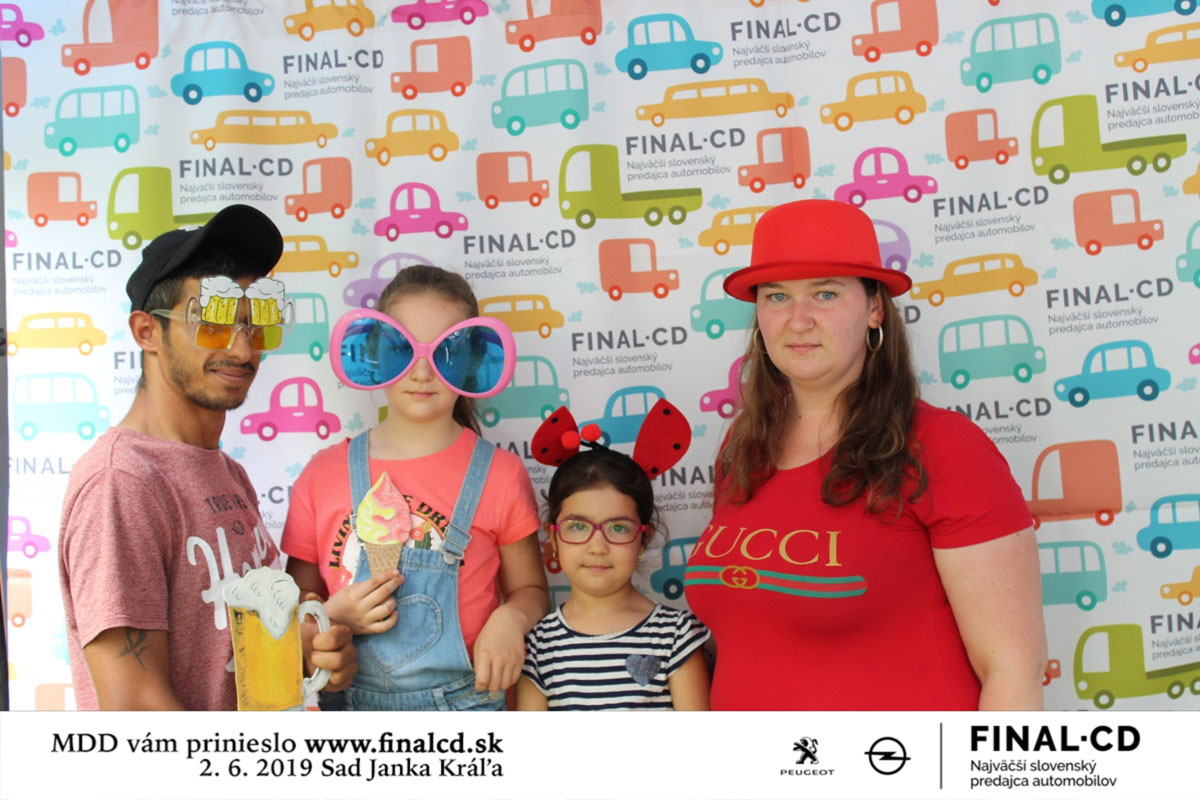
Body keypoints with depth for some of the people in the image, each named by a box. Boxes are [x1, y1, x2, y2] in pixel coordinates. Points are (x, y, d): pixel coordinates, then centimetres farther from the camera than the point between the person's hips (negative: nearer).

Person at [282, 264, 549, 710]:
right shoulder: (324, 474, 1)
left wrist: (510, 618, -13)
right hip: (348, 707, 2)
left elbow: (531, 590, 8)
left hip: (461, 704, -1)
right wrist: (333, 616, -11)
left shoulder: (498, 474, -3)